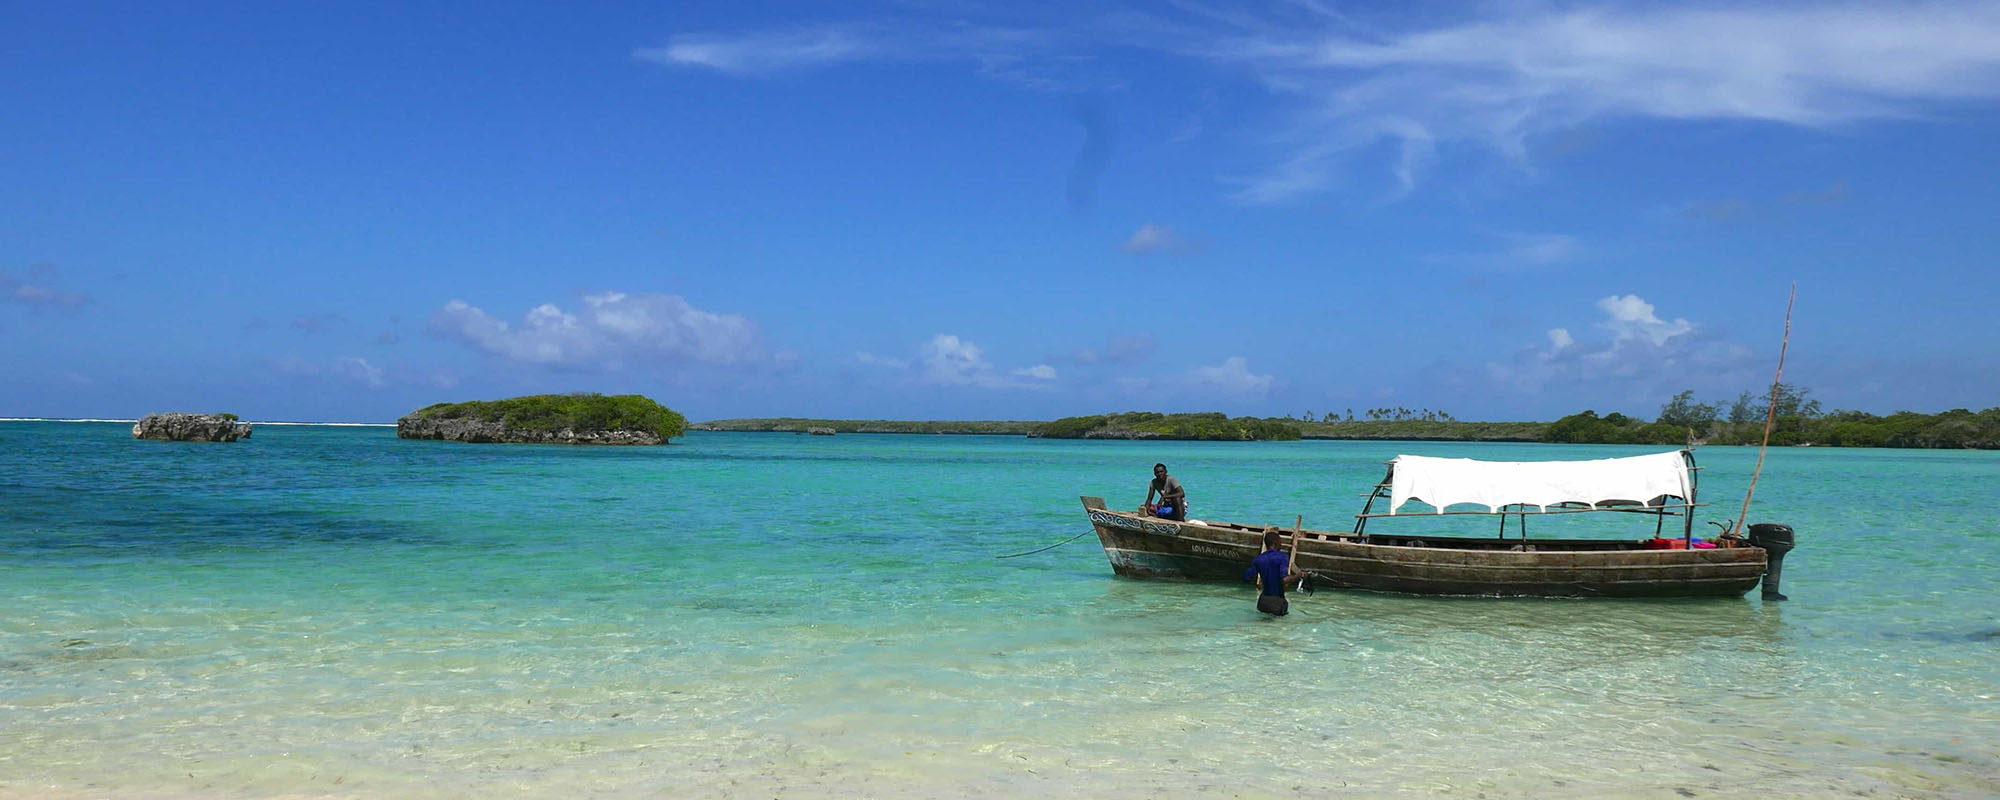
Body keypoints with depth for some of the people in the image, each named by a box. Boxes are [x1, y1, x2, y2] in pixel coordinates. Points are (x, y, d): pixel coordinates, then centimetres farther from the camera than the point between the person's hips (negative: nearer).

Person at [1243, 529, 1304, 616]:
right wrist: (1300, 575, -11)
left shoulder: (1258, 559, 0)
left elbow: (1246, 578, 3)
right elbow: (1285, 579, -25)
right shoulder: (1282, 557, -14)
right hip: (1278, 598, -4)